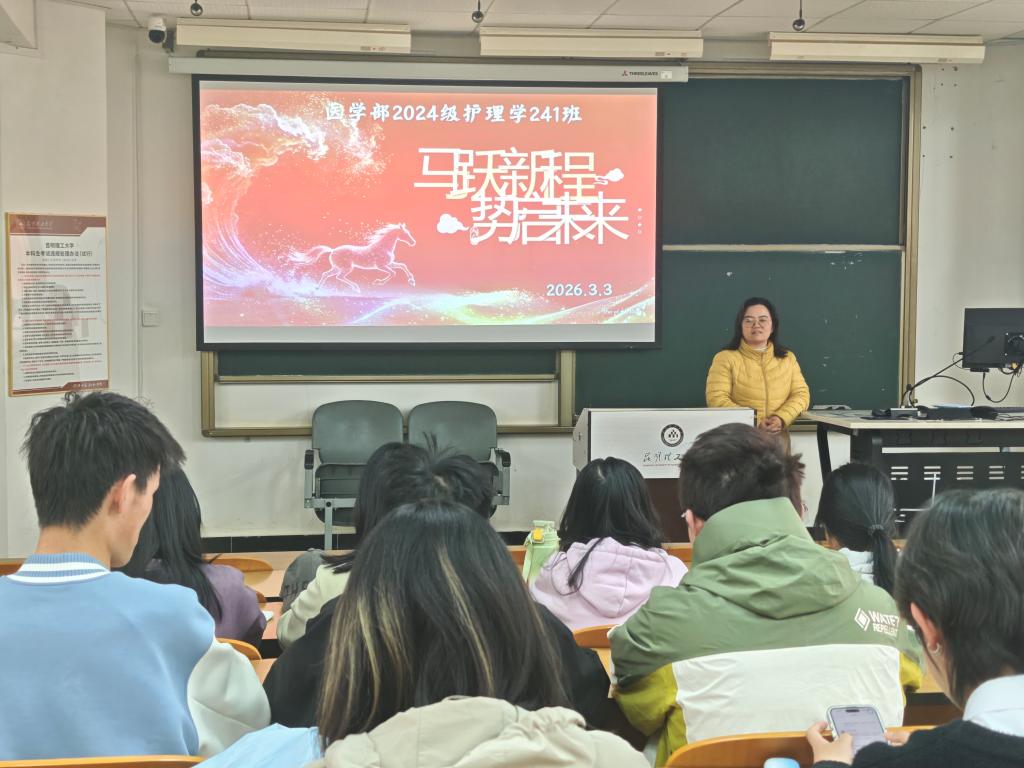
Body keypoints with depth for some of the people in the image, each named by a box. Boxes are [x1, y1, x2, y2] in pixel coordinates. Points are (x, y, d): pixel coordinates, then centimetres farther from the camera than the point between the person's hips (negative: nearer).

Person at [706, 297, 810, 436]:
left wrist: (782, 418, -10)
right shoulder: (725, 358, 4)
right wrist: (754, 423, -15)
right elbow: (717, 399, -5)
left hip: (782, 435, 3)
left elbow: (801, 394, 10)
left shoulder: (788, 358, 17)